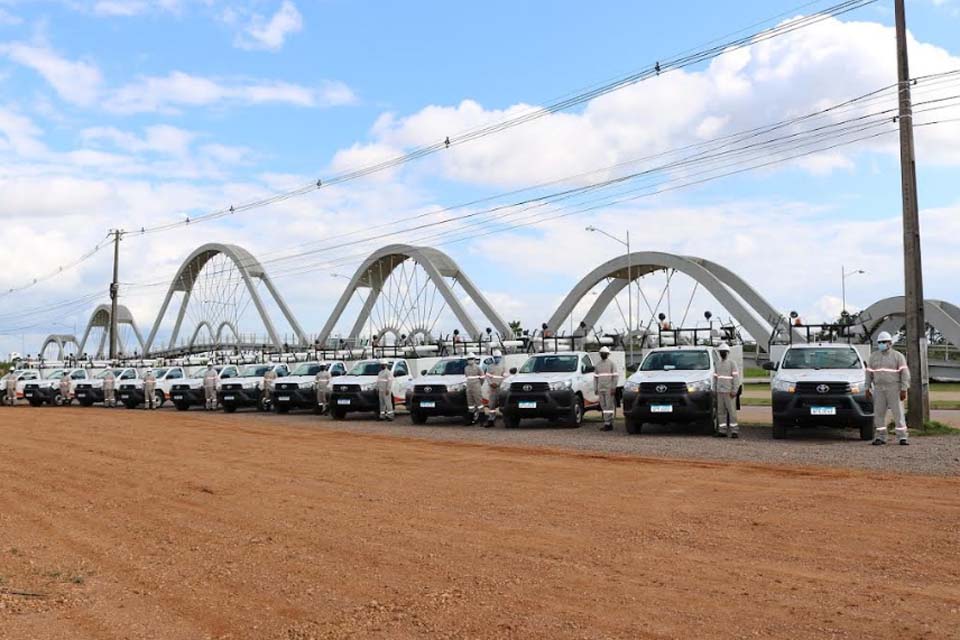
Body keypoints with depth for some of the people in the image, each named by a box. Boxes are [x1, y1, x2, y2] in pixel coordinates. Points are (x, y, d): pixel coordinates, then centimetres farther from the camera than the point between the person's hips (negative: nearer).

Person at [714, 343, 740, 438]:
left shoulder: (732, 363, -3)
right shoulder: (718, 364, 18)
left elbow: (736, 377, -8)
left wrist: (734, 390, -15)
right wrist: (714, 389, 14)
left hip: (729, 392, -7)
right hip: (720, 391, 7)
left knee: (732, 410, -6)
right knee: (721, 411, 5)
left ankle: (734, 431, -4)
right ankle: (722, 431, 9)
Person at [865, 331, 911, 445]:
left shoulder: (898, 356, -2)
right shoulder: (873, 356, 9)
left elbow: (905, 373, -6)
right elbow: (869, 373, 10)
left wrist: (904, 390, -13)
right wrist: (867, 389, 5)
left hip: (894, 389, -3)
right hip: (878, 389, 3)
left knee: (898, 413, -3)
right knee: (879, 414, 1)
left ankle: (902, 438, 1)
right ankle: (880, 437, 6)